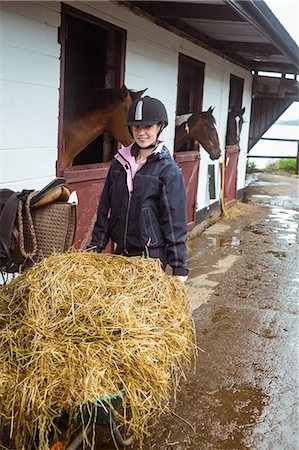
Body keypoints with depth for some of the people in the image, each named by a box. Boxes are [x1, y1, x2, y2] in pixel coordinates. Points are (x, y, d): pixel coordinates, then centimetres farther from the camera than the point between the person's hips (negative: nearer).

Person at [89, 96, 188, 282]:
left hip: (152, 254, -5)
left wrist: (179, 267, -13)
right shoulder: (120, 162, 6)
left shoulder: (169, 170, -10)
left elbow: (176, 221, -12)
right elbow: (105, 208, 10)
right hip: (120, 252, 5)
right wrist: (95, 246, 9)